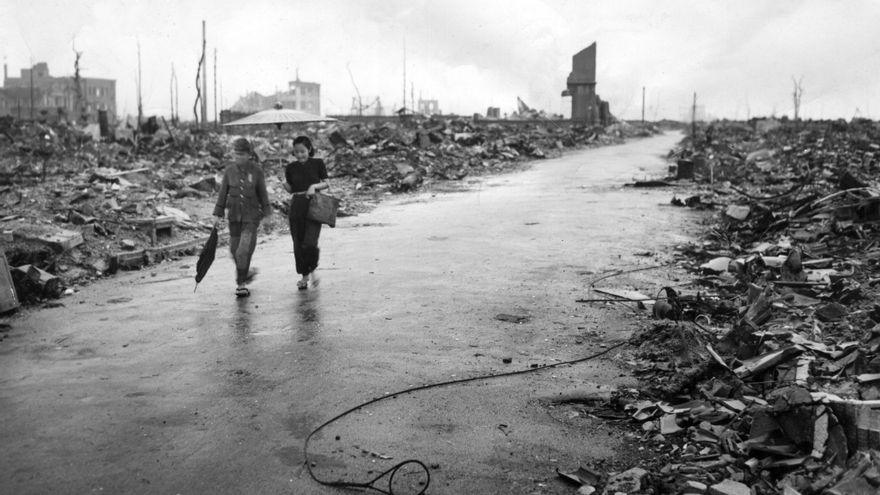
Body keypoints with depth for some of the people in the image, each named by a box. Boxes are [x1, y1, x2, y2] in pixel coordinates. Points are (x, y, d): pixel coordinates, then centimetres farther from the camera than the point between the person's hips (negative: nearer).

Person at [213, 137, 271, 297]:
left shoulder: (257, 171, -7)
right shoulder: (229, 170, 0)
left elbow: (262, 193, 2)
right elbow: (223, 193, 5)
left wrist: (266, 211, 8)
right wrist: (218, 214, 5)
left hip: (251, 215, -3)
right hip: (234, 214, 3)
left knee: (245, 250, -10)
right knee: (234, 249, 11)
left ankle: (241, 284, 1)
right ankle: (246, 273, 36)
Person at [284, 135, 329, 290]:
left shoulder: (317, 163, 0)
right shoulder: (291, 168, 7)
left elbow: (326, 184, 5)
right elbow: (291, 189, 13)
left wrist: (314, 186, -14)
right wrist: (284, 184, -8)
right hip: (296, 207, 3)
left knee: (309, 243, -15)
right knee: (298, 244, 5)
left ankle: (312, 270, 13)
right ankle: (304, 276, 22)